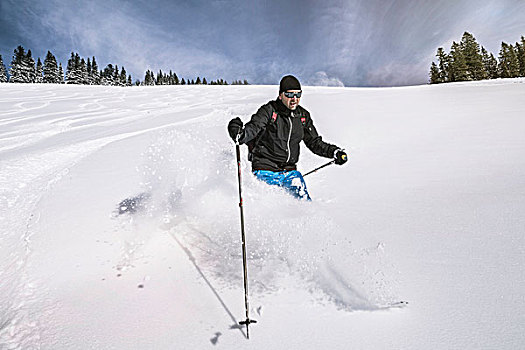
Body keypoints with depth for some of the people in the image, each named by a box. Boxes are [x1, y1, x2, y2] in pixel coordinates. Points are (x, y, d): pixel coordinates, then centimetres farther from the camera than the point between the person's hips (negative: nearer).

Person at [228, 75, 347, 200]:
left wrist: (334, 152, 5)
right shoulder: (269, 111, -8)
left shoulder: (303, 116, 8)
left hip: (289, 171, 5)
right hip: (265, 170, -4)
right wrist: (239, 133, -43)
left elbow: (314, 143, 16)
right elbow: (252, 128, -20)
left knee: (304, 199, -4)